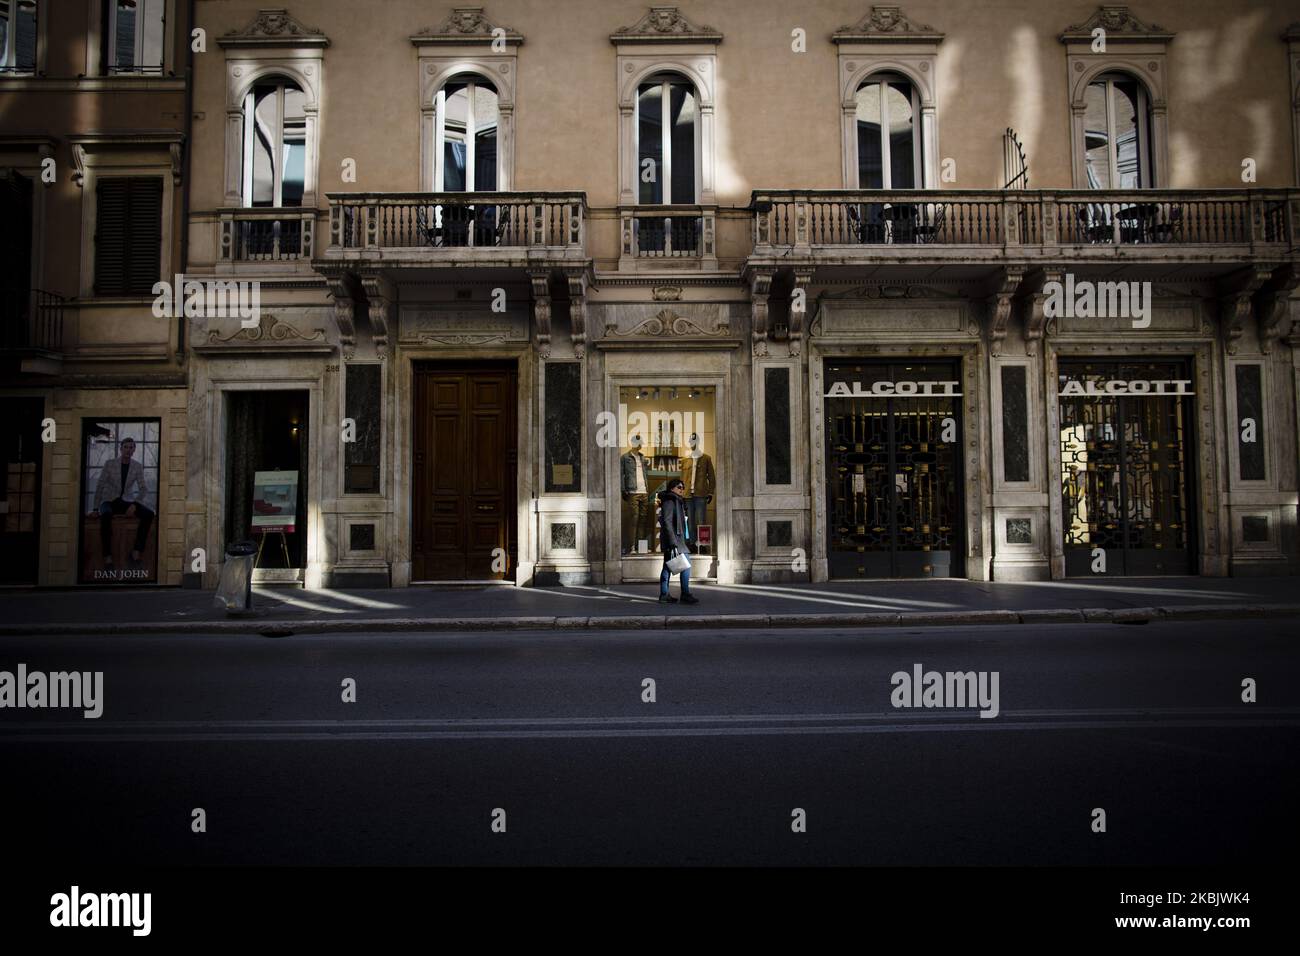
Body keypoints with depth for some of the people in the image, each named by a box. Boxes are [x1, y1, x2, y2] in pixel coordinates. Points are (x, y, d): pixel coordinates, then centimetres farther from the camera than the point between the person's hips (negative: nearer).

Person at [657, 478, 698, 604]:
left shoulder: (676, 501, 21)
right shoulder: (669, 501, -11)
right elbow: (667, 522, -19)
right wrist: (673, 541, -25)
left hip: (675, 539, 10)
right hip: (673, 538, -10)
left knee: (667, 566, 9)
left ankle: (664, 594, 12)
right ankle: (685, 595, -10)